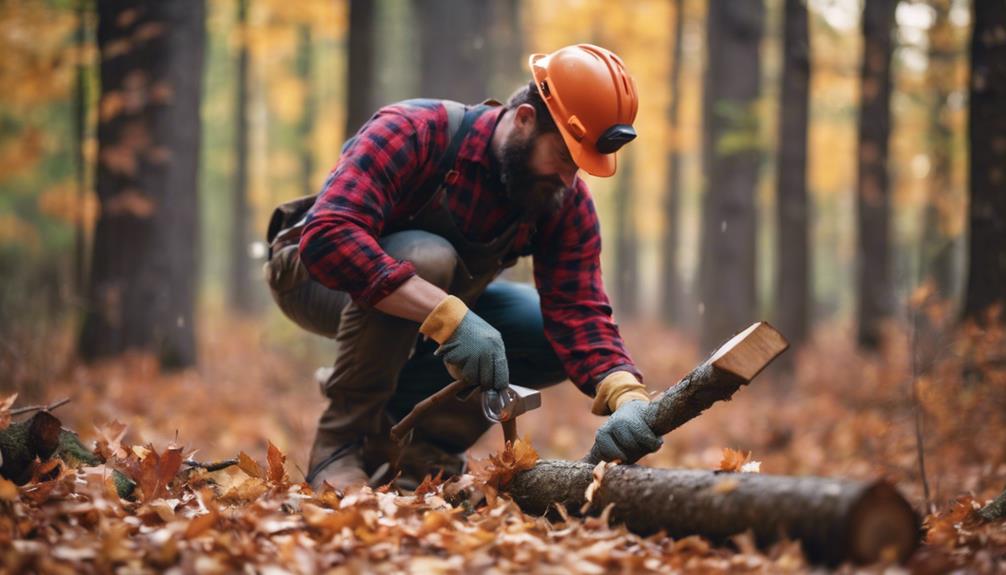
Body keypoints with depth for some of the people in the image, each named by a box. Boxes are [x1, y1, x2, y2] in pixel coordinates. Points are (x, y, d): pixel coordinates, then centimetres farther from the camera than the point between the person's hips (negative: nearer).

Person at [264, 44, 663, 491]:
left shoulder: (567, 203, -16)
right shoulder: (412, 132, -33)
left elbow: (580, 315, -23)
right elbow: (328, 236, -47)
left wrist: (627, 398, -45)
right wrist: (449, 316, -55)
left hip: (431, 315, 6)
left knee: (556, 336, -14)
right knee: (427, 256, -37)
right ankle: (339, 447, -24)